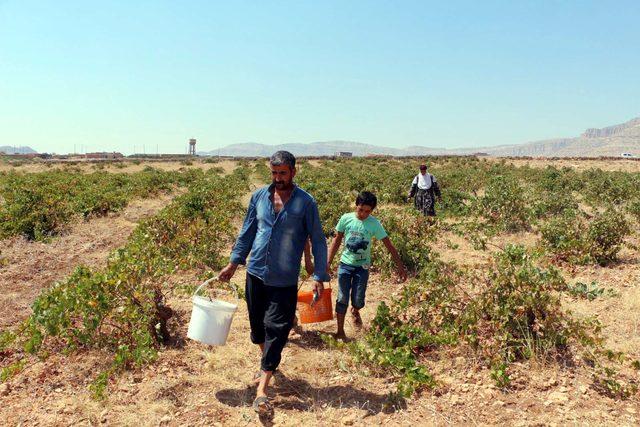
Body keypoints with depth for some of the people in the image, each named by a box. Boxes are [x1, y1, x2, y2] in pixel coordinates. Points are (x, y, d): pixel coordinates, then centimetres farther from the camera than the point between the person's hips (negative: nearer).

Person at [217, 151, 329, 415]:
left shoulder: (305, 202, -5)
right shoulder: (259, 196, 5)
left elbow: (317, 240, -3)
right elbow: (247, 232, 13)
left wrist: (319, 276, -9)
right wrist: (233, 263, 11)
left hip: (284, 281, -4)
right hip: (256, 273, 4)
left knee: (276, 331, -4)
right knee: (257, 324, 16)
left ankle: (262, 390, 2)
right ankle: (266, 364, 43)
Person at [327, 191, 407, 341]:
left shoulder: (374, 223, -11)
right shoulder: (346, 219, -8)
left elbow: (389, 245, -7)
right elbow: (337, 240, 3)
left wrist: (400, 267, -8)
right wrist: (328, 262, 0)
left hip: (362, 267, 0)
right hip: (345, 264, 1)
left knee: (358, 300, 1)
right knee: (342, 299, -1)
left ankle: (355, 311, 37)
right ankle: (340, 332, 12)